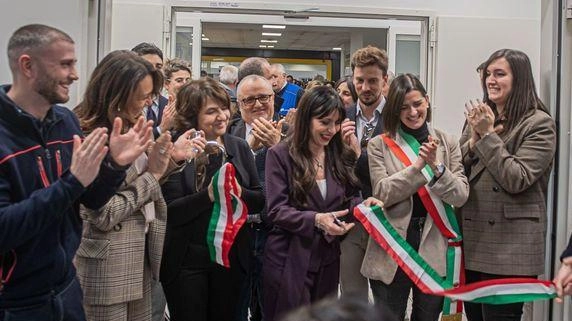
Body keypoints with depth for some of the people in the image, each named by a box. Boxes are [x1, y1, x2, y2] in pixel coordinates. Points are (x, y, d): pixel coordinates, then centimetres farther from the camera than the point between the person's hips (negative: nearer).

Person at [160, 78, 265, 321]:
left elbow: (260, 200, 4)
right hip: (186, 260, -4)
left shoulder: (239, 147, 2)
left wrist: (239, 192, -17)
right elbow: (171, 212, -15)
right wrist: (208, 194, -30)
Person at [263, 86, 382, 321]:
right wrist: (315, 220, -29)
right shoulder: (280, 155, -8)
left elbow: (348, 198, 11)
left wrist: (363, 204, -12)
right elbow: (276, 211, -14)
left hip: (327, 259, 5)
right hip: (289, 261, -4)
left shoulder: (341, 155, 7)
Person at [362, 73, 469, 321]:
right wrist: (418, 165, -21)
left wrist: (436, 166, -18)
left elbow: (460, 197, -2)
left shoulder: (447, 143, 4)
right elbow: (382, 194, -11)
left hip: (434, 248, 2)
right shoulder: (379, 145, -1)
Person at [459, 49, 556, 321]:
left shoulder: (539, 124, -8)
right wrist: (474, 139, -9)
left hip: (509, 246, -6)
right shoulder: (479, 117, 12)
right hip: (472, 241, 6)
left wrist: (488, 135, -15)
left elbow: (516, 180, -18)